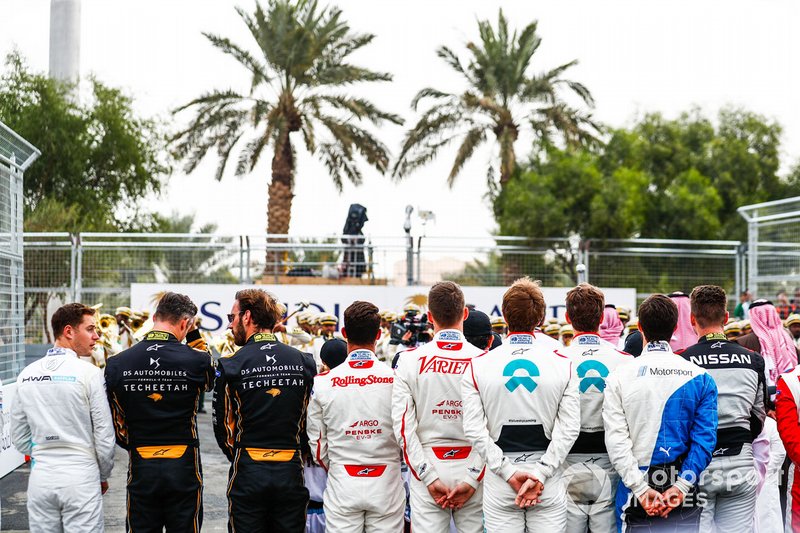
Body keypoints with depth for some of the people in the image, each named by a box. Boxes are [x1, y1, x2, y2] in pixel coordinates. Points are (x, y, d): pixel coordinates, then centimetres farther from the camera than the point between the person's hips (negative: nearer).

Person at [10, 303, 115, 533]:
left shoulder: (26, 374, 5)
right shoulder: (89, 374, -9)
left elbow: (19, 437, 11)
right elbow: (105, 436, -7)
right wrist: (103, 476, 8)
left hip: (40, 477, 5)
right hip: (80, 477, -5)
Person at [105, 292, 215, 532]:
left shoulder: (116, 364, -4)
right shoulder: (195, 360, -11)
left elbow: (116, 424, 2)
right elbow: (210, 377, 15)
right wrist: (195, 334, 14)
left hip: (141, 469, 2)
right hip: (184, 468, -2)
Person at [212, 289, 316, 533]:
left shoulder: (230, 366, -7)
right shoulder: (304, 362, 0)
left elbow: (222, 427, 0)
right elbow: (311, 421, 5)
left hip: (248, 475, -2)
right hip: (291, 473, 2)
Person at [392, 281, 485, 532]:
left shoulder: (409, 360, -2)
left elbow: (403, 426, -6)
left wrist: (430, 478, -5)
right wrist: (472, 479, -6)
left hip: (427, 469, 0)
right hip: (471, 468, 0)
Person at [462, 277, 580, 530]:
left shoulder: (479, 366, -2)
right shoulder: (563, 364, -1)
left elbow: (474, 430, -8)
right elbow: (570, 428, -8)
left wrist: (509, 472, -8)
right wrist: (541, 474, -9)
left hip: (499, 489, 0)